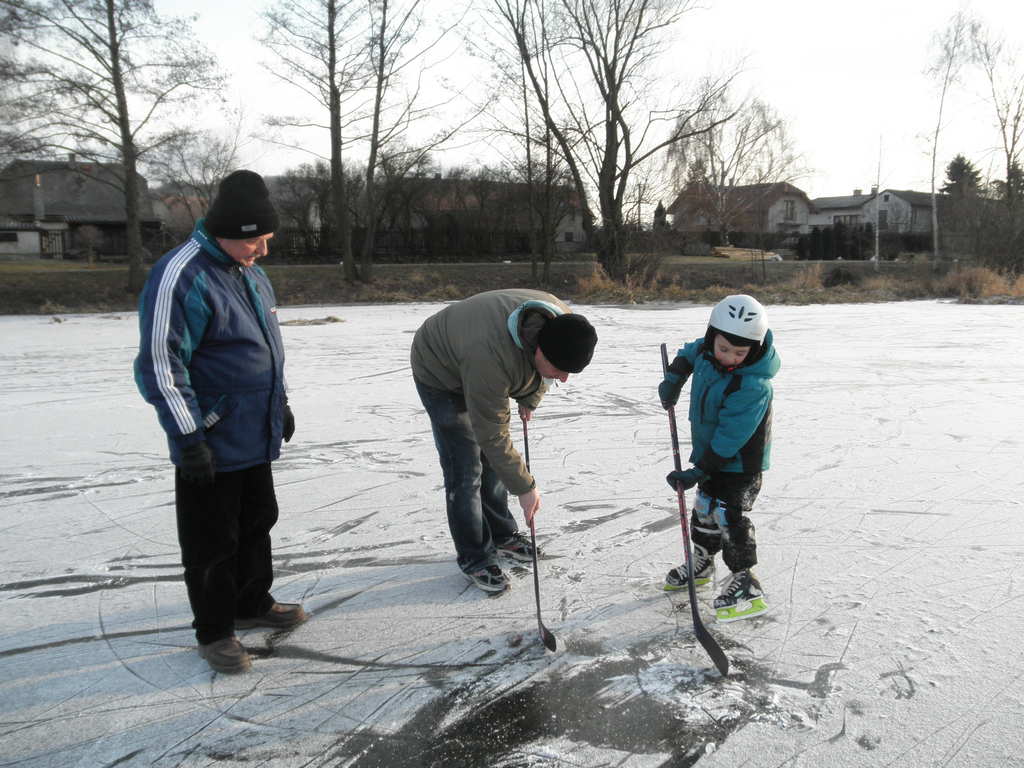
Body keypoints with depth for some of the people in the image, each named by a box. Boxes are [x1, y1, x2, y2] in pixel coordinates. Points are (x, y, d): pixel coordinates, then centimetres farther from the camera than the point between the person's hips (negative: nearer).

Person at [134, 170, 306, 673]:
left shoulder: (250, 273, 10)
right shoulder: (181, 277, -19)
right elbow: (160, 366, -21)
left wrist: (280, 404, 23)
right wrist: (188, 437, -21)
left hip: (255, 438, 9)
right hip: (211, 445, -9)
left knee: (257, 523, 21)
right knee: (213, 542, 5)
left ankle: (253, 603, 39)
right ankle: (214, 631, 21)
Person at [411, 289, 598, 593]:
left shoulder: (562, 325, -25)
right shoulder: (492, 358, -46)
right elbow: (492, 436, -35)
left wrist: (531, 398, 6)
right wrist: (525, 488, -28)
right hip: (440, 373, -7)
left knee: (492, 462, 12)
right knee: (466, 469, -9)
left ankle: (501, 536, 28)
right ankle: (474, 558, 4)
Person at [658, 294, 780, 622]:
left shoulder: (753, 386, -32)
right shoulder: (706, 351, -11)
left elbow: (730, 438, -30)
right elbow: (691, 354, 17)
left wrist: (699, 471, -27)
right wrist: (673, 377, 9)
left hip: (740, 462, -8)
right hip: (711, 453, 8)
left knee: (729, 516, -12)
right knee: (705, 508, 20)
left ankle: (746, 585, -1)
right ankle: (702, 564, 39)